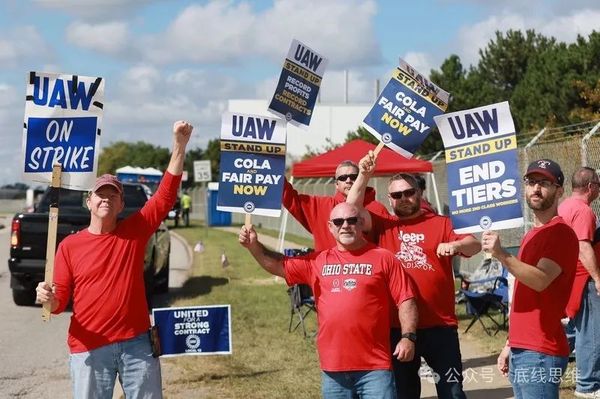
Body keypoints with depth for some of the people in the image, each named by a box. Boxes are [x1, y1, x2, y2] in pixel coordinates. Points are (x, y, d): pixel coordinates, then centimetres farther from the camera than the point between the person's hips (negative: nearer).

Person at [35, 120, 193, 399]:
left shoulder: (135, 232, 3)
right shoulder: (69, 246, 2)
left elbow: (166, 195, -5)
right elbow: (60, 301, 4)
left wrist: (179, 145, -12)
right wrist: (49, 299, -20)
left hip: (136, 343, 1)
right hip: (89, 349, -1)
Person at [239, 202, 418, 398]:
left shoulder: (383, 258, 1)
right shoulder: (317, 261, 11)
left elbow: (406, 301, -1)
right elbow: (279, 266, 16)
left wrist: (408, 336, -12)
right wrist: (254, 245, 1)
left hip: (374, 366, -4)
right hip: (333, 368, 4)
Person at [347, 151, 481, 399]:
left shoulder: (441, 224, 8)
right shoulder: (383, 226, 8)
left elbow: (474, 245, -3)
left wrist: (456, 244, -24)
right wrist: (363, 176, -13)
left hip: (439, 324, -1)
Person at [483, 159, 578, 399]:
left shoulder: (561, 233, -8)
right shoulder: (531, 236, 20)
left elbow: (541, 281, -23)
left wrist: (501, 255, -34)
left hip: (540, 352, -9)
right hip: (521, 349, 9)